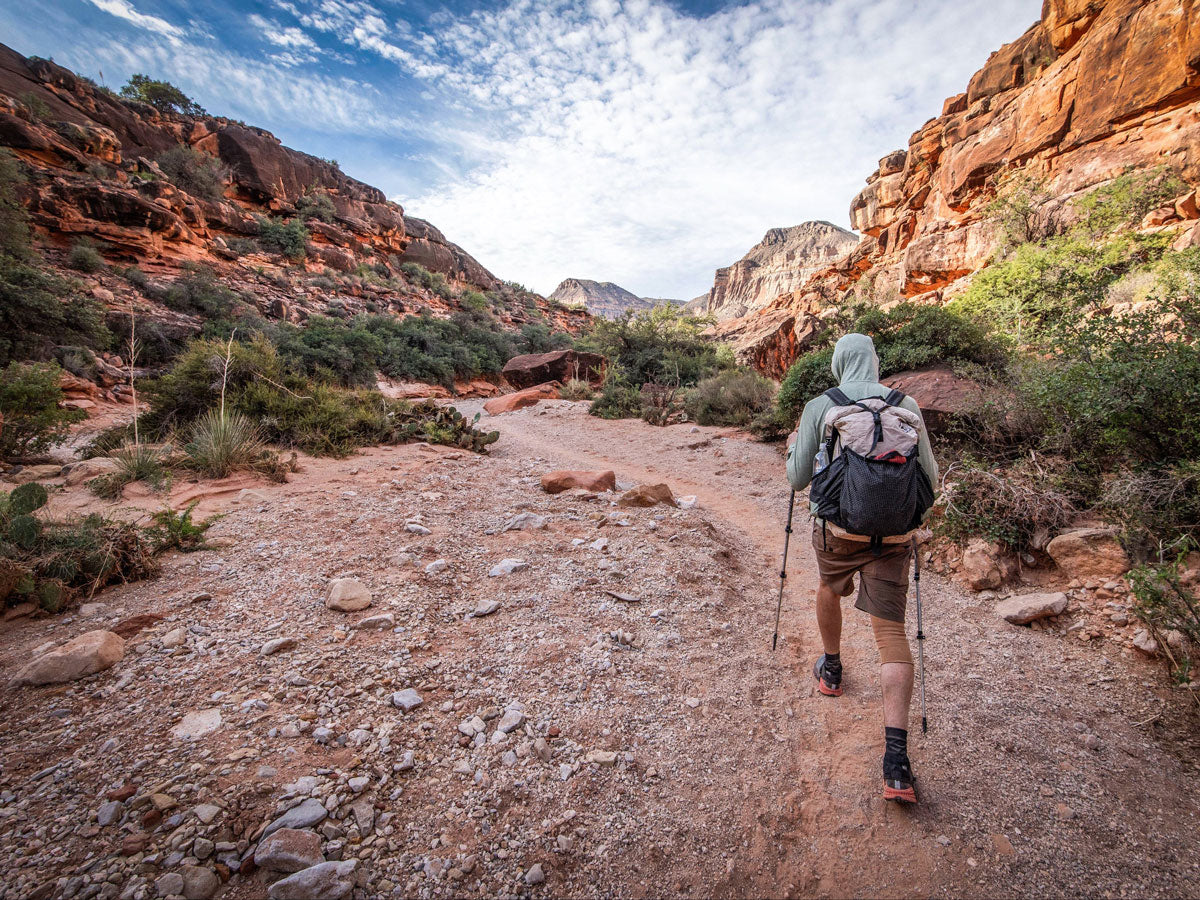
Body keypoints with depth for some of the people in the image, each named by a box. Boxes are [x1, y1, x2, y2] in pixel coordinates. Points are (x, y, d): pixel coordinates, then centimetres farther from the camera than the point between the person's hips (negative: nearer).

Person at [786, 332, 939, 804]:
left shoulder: (818, 407, -3)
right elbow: (929, 478, 8)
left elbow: (798, 479, 0)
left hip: (838, 525, -1)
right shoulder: (906, 405, 4)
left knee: (830, 589, 29)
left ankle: (831, 670, 50)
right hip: (893, 533, 1)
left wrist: (793, 449, 20)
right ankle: (896, 760, -2)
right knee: (891, 631, 4)